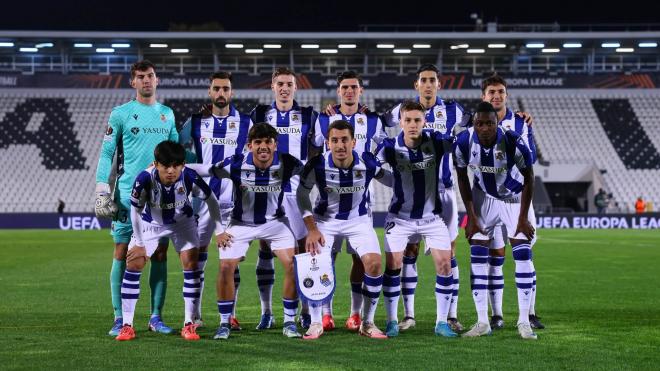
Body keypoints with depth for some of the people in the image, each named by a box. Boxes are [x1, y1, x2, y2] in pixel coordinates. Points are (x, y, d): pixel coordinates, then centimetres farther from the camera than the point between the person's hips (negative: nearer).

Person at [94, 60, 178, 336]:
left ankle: (156, 317, 11)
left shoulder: (167, 114, 13)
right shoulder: (121, 114, 1)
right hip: (128, 194, -3)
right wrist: (102, 190, -8)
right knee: (123, 254, -2)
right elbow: (107, 153, 0)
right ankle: (119, 319, 4)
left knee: (160, 255, 3)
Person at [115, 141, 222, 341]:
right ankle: (127, 326, -1)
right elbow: (136, 211, -17)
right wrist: (140, 244, -11)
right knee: (133, 264, -9)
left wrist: (220, 231, -13)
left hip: (182, 221, 0)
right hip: (151, 222, 0)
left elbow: (211, 200, -13)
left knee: (191, 263, -13)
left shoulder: (190, 177, -33)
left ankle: (189, 325, -5)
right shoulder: (144, 180, -35)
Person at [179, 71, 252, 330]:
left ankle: (230, 314, 7)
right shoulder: (195, 121, 6)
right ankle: (194, 314, 9)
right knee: (196, 254, 2)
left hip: (233, 200, -1)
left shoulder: (245, 123, 5)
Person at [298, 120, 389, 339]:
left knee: (374, 263, -16)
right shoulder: (318, 165, -23)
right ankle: (316, 323, 3)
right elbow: (302, 194, -8)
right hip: (325, 220, 0)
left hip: (359, 220, 0)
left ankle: (367, 323, 0)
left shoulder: (368, 163, -22)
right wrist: (311, 229, -12)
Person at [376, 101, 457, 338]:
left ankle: (442, 322, 6)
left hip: (432, 216, 1)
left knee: (444, 264, -6)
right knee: (393, 266, -6)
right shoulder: (390, 147, -15)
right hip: (400, 217, -1)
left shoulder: (437, 142, -12)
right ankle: (392, 321, 9)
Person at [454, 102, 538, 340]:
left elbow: (529, 179, -15)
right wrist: (471, 216, -6)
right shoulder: (464, 142, -22)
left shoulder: (513, 142, -30)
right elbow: (463, 179, -5)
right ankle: (482, 322, 2)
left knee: (523, 255, -10)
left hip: (514, 197, -2)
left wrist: (523, 217, -13)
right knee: (477, 256, -4)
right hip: (483, 197, 2)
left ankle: (524, 322, -3)